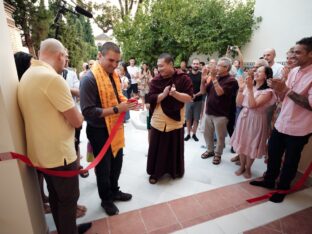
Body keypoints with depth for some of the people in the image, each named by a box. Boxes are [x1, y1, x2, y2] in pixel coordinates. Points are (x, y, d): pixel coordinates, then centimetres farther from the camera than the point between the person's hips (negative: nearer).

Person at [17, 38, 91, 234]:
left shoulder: (27, 76, 8)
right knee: (68, 199, 12)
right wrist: (78, 113, 1)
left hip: (41, 152, 9)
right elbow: (77, 121, -20)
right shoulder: (52, 78, -23)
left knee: (56, 197, 24)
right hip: (59, 153, -9)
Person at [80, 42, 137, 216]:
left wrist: (126, 103, -4)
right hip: (99, 131, -7)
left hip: (116, 127, 8)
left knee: (117, 162, 21)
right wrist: (116, 109, -27)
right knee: (103, 167, 12)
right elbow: (88, 112, -25)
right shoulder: (89, 79, -21)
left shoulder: (114, 75, 5)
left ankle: (114, 191, 45)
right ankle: (106, 199, 36)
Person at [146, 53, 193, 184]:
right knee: (157, 148, 10)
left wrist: (175, 93, -26)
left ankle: (175, 170, 36)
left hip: (175, 120, -1)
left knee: (174, 148, 13)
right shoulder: (156, 81, 0)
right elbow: (150, 99, -8)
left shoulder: (183, 78, -6)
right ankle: (155, 172, 28)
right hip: (158, 121, 2)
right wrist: (164, 94, -22)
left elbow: (189, 98, -10)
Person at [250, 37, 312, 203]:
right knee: (273, 155, 20)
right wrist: (277, 89, -10)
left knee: (290, 162, 14)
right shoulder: (293, 71, 5)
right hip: (280, 123, 7)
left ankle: (283, 188, 35)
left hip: (298, 129, -6)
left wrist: (287, 90, -26)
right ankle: (269, 181, 41)